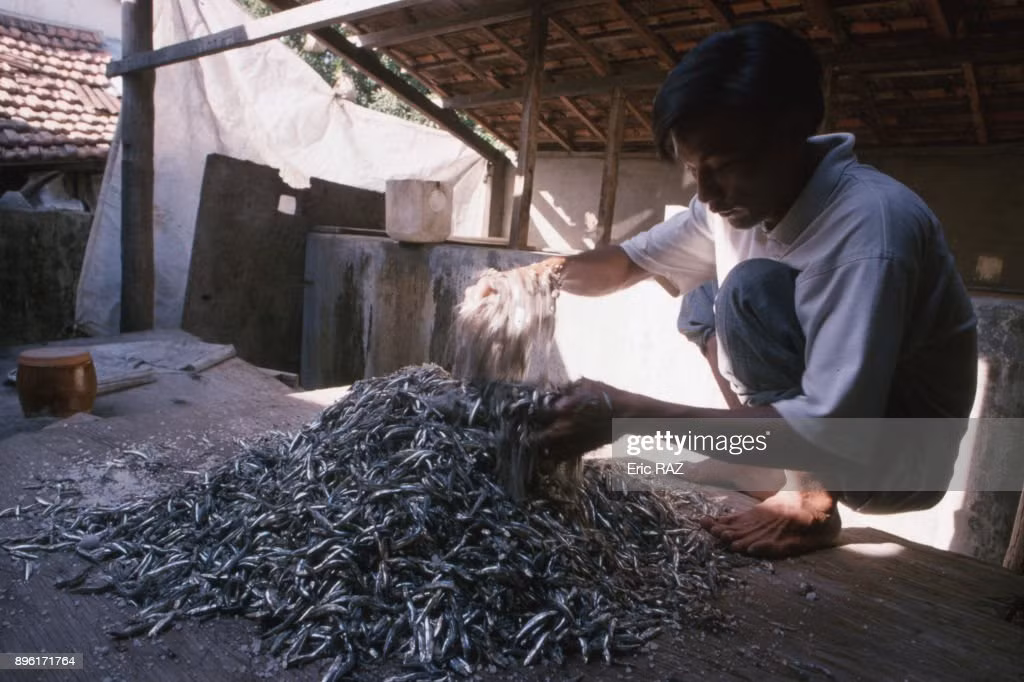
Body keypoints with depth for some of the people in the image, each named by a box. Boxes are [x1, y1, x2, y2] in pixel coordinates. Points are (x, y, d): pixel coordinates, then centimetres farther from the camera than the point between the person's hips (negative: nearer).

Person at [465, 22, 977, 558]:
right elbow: (629, 260, 2)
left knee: (754, 287, -26)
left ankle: (807, 502, -13)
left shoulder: (868, 226, -31)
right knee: (702, 304, 3)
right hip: (830, 420, 8)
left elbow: (827, 433, -36)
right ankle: (790, 471, 5)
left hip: (900, 458, -8)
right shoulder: (737, 196, -7)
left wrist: (624, 413, -39)